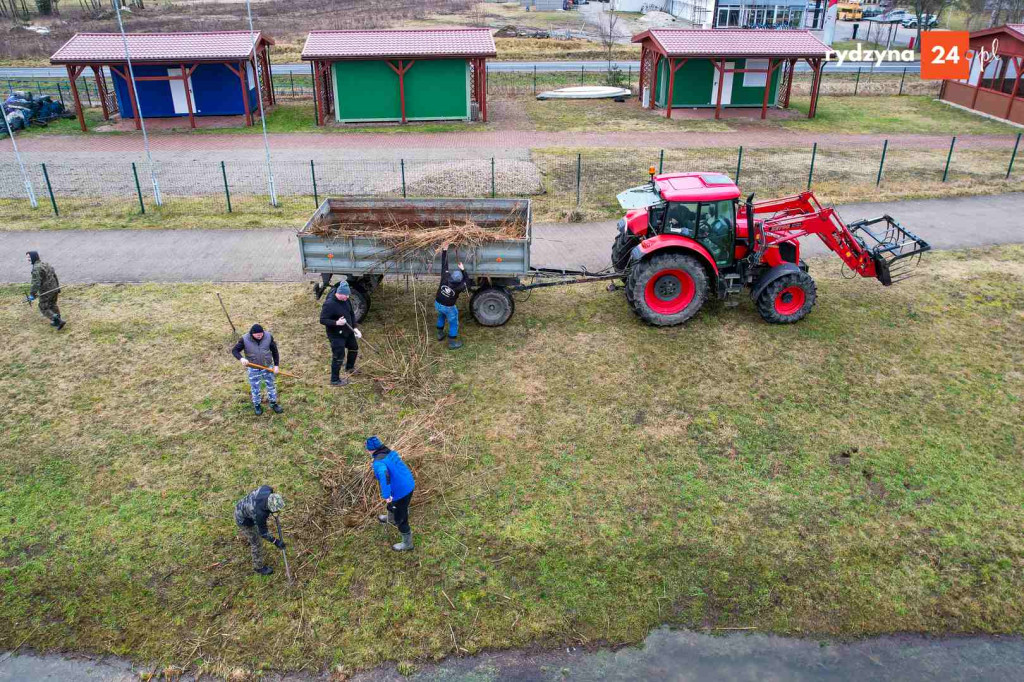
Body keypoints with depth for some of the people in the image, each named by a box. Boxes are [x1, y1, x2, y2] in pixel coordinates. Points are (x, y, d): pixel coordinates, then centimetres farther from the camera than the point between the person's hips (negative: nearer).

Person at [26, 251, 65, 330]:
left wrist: (32, 294, -23)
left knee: (44, 308, 4)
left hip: (46, 292, -8)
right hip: (54, 288, 8)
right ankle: (57, 321, 34)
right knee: (53, 305, 24)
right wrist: (58, 289, 22)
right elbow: (55, 277, 15)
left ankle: (59, 321, -8)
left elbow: (36, 283, -25)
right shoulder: (47, 265, 9)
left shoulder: (36, 268, -19)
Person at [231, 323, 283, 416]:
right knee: (255, 388, 13)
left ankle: (273, 403, 36)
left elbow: (274, 351, -5)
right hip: (253, 369, -1)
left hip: (268, 367, 1)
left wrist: (276, 365, -6)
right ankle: (257, 405, 35)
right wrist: (241, 359, -33)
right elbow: (234, 350, -12)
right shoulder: (245, 340, -20)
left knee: (271, 385, 15)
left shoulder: (268, 337, -15)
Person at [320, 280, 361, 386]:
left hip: (348, 332, 9)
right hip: (336, 335, -9)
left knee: (354, 348, 25)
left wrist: (355, 328, 0)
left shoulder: (346, 300, -3)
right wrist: (336, 323, -37)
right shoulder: (329, 304, -27)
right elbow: (323, 320, -24)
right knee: (339, 357, -2)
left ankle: (349, 368, 52)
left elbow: (352, 314, 9)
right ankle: (335, 380, 15)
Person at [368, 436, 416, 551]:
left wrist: (386, 495, -45)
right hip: (409, 486, 8)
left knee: (401, 519, 13)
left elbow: (384, 475, -45)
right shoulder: (392, 453, 0)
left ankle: (407, 544, 33)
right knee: (392, 505, 37)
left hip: (400, 493, -8)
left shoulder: (378, 463, -25)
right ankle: (390, 519, 67)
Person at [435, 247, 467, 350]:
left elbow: (444, 264, -11)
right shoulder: (460, 287, -25)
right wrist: (463, 269, 2)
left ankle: (440, 334, 49)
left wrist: (444, 250, -4)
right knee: (453, 324, 14)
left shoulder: (445, 277, -20)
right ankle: (452, 343, 23)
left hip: (437, 304, 5)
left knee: (441, 316, 34)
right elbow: (466, 280, -2)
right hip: (448, 308, -5)